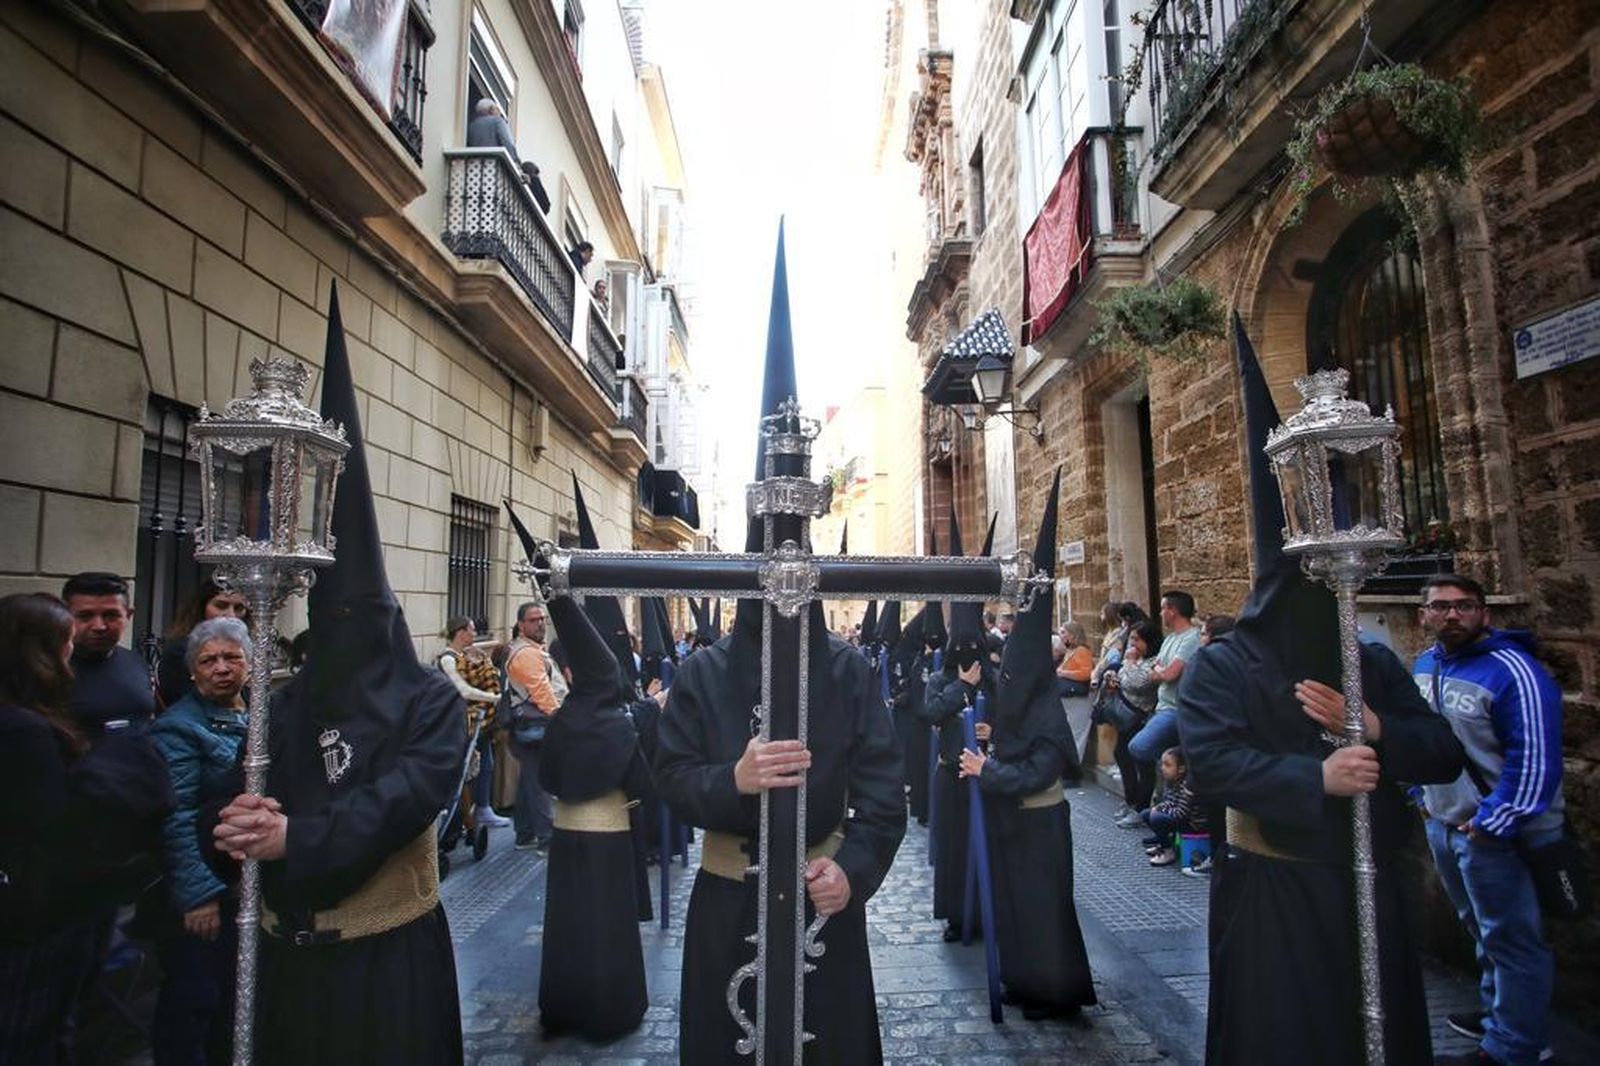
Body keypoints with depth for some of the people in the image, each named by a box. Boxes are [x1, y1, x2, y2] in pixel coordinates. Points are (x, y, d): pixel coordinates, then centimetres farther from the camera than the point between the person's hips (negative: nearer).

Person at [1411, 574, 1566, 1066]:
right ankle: (1497, 1012, 41)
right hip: (1443, 824, 8)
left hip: (1496, 833, -7)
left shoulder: (1513, 672, -19)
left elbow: (1535, 761, -20)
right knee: (1483, 931, 23)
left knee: (1510, 940, 6)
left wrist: (1491, 824, -19)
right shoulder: (1424, 664, 5)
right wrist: (1422, 795, 16)